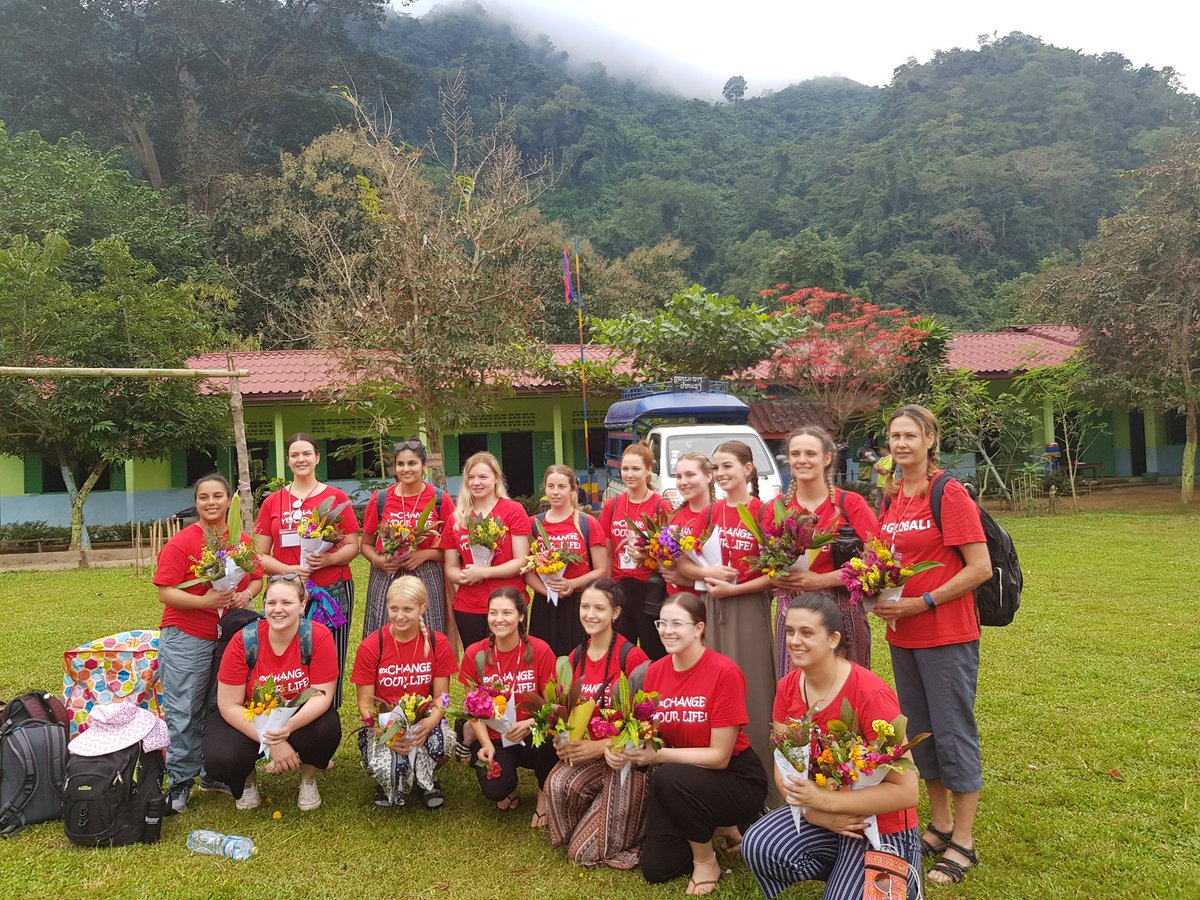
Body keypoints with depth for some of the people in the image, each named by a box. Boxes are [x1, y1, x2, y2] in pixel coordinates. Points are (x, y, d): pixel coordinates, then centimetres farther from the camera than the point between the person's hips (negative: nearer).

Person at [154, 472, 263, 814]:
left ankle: (213, 773, 27)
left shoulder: (243, 541, 6)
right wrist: (204, 601, -25)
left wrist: (247, 595, -7)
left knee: (219, 709, 12)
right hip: (186, 637, -4)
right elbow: (165, 592, -12)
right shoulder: (180, 543, -9)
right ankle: (180, 782, 12)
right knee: (184, 712, 0)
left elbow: (256, 578, 15)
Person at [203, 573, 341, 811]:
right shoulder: (243, 641, -20)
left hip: (303, 716, 0)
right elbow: (229, 705, -16)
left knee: (328, 729, -31)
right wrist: (271, 743, -24)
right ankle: (247, 781, 12)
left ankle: (309, 778, 5)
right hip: (247, 720, 0)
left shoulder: (318, 636, -20)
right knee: (220, 758, -28)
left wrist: (289, 726, -37)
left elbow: (322, 694, -18)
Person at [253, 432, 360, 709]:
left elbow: (352, 545, 5)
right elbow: (260, 555, 7)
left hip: (332, 591, -1)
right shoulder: (272, 503, 10)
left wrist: (329, 558, -15)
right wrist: (288, 570, -11)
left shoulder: (336, 497, 6)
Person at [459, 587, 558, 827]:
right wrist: (487, 744, -16)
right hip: (494, 738, 1)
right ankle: (509, 784, 14)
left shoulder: (539, 650, -10)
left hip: (532, 737, 0)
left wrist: (530, 723, -28)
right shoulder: (475, 654, -6)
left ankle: (544, 793, -2)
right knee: (494, 790, -28)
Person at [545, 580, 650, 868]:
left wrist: (602, 746, -22)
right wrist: (565, 739, -4)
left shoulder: (631, 657, -14)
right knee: (557, 784, -29)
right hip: (585, 749, 6)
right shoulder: (576, 656, 7)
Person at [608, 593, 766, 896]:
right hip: (683, 779, 6)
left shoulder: (724, 672, -23)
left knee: (669, 778, -33)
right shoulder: (655, 670, -5)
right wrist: (624, 749, -21)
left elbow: (719, 756, -22)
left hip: (736, 778, -6)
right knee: (655, 869, -2)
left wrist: (657, 756, -28)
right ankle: (719, 828, 22)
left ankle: (706, 860, -6)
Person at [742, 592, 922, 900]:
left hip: (882, 828, -5)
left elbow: (906, 791, -23)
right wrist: (814, 812, -19)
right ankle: (840, 868, 8)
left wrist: (824, 800, -28)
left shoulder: (870, 695, -25)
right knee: (758, 846, -20)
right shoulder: (787, 687, -6)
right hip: (821, 816, 5)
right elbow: (783, 767, 0)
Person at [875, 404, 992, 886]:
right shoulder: (891, 497, 8)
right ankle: (940, 825, 31)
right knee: (918, 731, 15)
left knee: (953, 733, 2)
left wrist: (920, 603, -18)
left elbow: (980, 568, -17)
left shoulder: (950, 494, -13)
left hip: (947, 635, -7)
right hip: (902, 637, 7)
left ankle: (962, 843, 16)